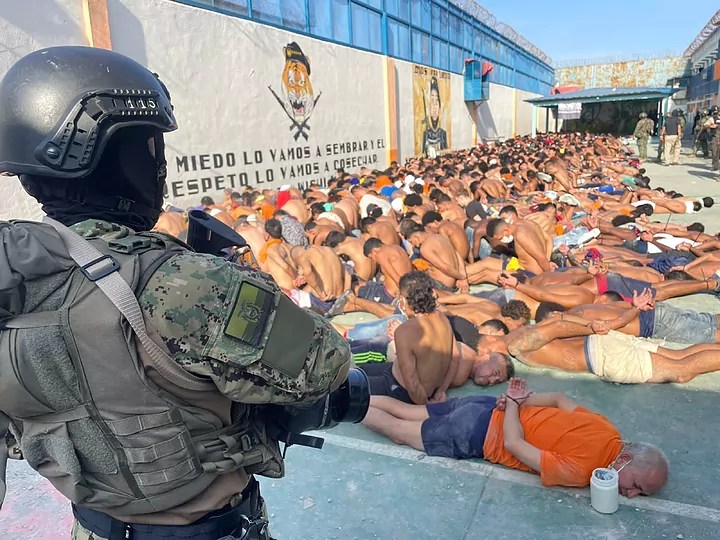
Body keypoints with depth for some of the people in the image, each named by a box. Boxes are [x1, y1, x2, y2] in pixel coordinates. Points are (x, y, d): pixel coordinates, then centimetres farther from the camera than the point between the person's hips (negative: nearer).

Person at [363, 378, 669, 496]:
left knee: (404, 411, 19)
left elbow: (560, 399, 11)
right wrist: (515, 403, -7)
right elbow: (514, 444, -20)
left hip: (487, 408, 7)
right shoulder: (581, 472, -25)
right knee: (400, 432, 12)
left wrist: (518, 401, 5)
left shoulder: (607, 432, -2)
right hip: (477, 434, -6)